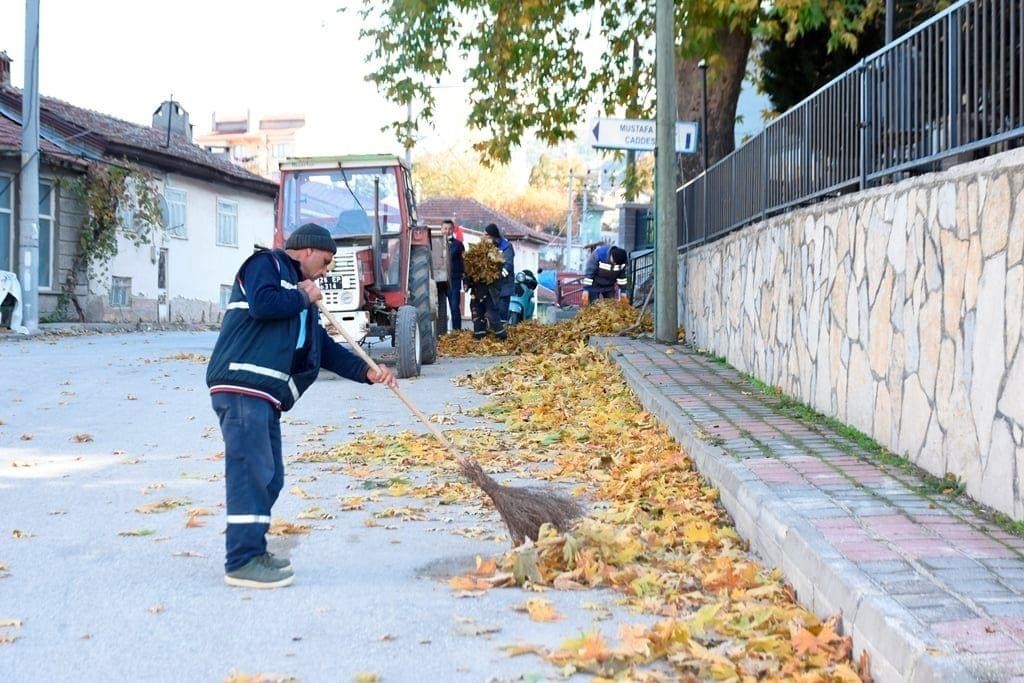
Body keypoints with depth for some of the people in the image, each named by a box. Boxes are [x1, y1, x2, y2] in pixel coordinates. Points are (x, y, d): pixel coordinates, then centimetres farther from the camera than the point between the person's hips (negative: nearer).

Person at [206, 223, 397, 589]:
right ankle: (242, 562, -12)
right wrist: (303, 298, -2)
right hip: (242, 385, -10)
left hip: (266, 394, 10)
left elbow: (325, 349, 24)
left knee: (269, 476, 11)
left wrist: (367, 372, 11)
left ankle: (253, 551, 19)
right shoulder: (266, 264, 3)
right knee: (251, 471, -13)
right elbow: (262, 304, -19)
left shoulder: (300, 294, 28)